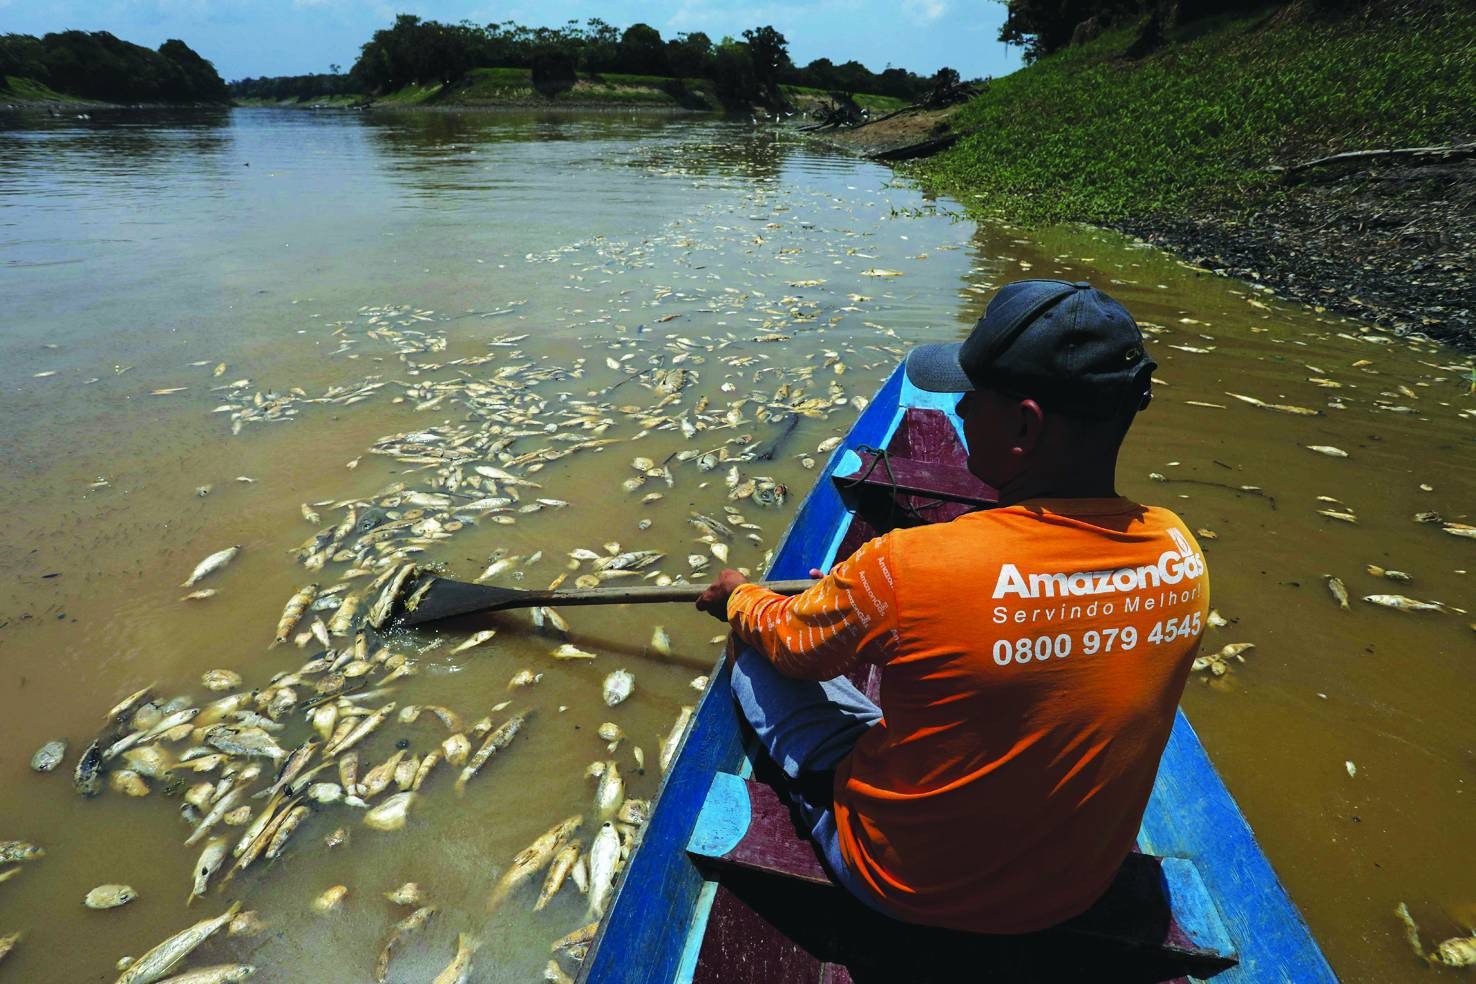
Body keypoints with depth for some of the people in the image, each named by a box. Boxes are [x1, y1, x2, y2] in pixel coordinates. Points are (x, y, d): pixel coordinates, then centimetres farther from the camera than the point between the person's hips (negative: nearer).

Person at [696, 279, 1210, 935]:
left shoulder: (908, 569, -34)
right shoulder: (1181, 554, -17)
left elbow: (789, 642, -13)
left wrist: (737, 598, 10)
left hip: (916, 890, -5)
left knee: (755, 660, 8)